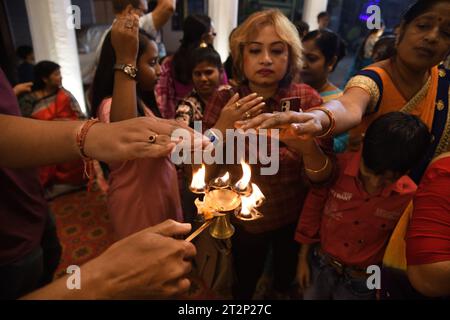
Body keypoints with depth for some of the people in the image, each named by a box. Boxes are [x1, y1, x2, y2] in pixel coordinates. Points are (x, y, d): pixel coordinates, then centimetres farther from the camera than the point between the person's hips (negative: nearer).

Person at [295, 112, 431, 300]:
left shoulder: (409, 196, -21)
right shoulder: (337, 166, -21)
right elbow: (312, 211, -8)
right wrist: (303, 258, 1)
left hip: (361, 282, -1)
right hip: (319, 264, 1)